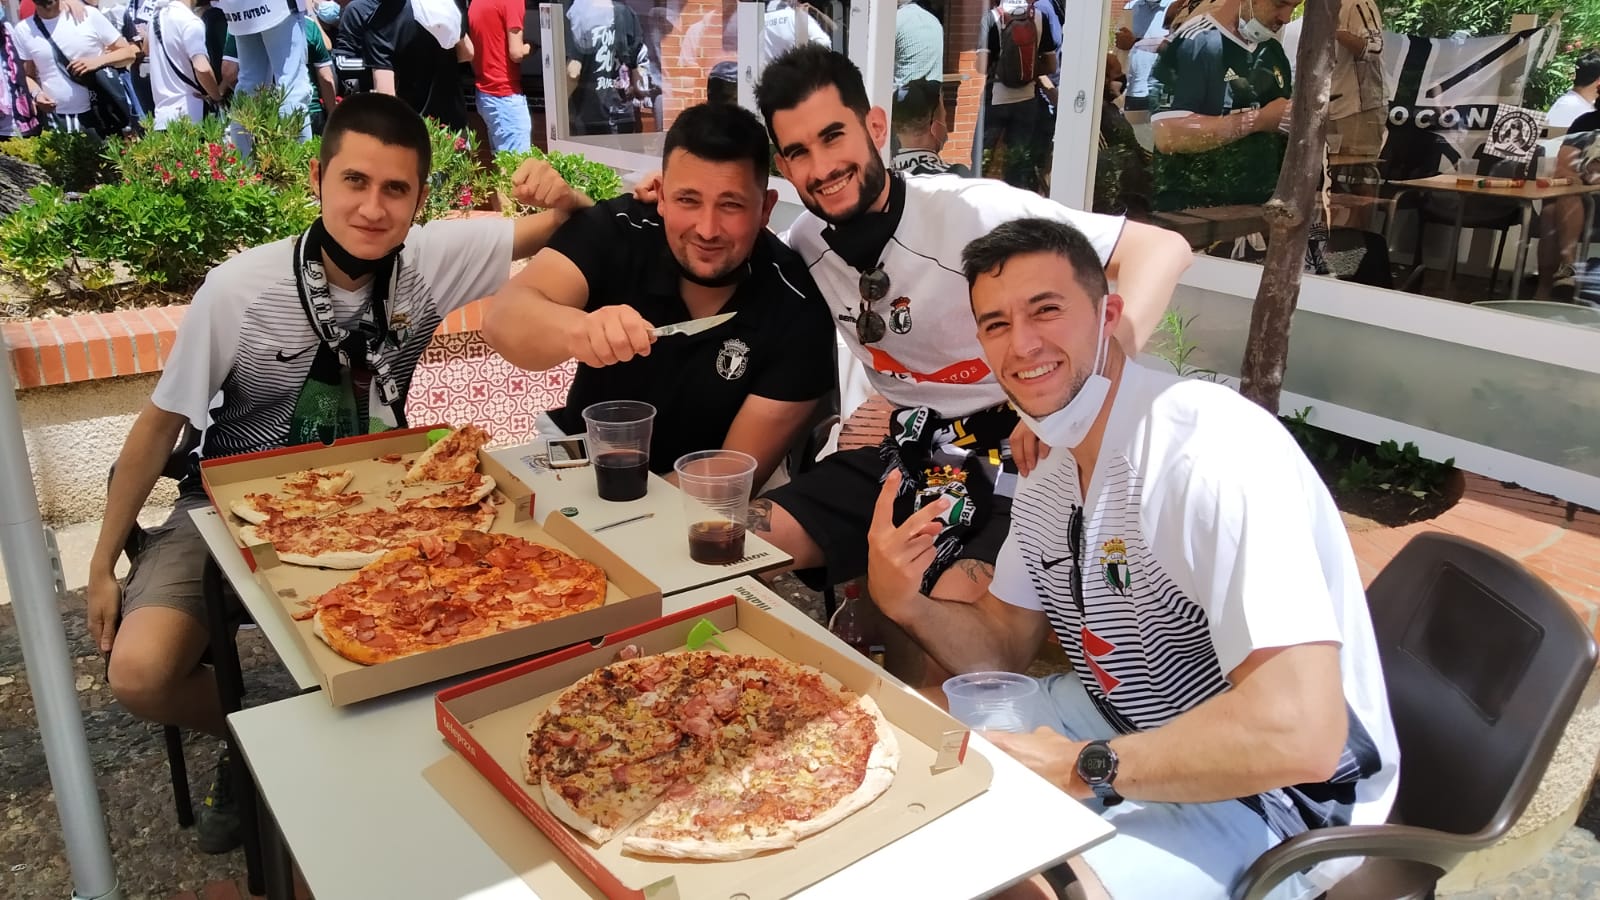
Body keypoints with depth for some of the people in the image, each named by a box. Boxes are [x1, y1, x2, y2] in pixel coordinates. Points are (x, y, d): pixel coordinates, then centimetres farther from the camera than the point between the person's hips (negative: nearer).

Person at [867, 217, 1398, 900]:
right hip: (1132, 723, 8)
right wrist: (907, 605, -11)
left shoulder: (1212, 450, -28)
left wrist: (1083, 767, -23)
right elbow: (1004, 646, 10)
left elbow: (1300, 734, -35)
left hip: (1277, 797, -8)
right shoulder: (1048, 476, 2)